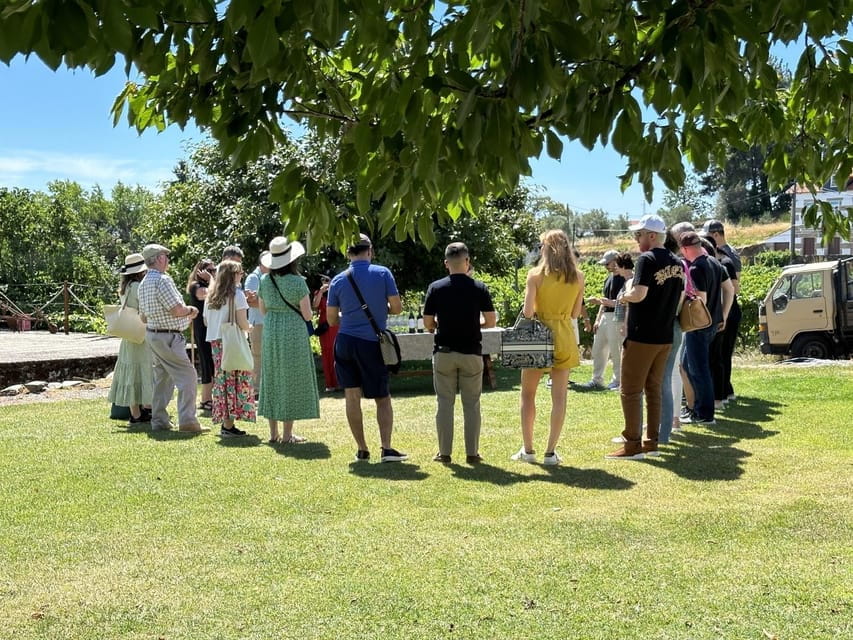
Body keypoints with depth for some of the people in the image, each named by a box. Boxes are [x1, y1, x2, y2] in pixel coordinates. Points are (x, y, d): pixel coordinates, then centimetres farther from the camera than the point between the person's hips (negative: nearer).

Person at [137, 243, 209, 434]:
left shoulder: (144, 283, 14)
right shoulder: (163, 280, -17)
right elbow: (177, 309, -23)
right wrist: (191, 310, -1)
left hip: (152, 334, 10)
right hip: (168, 337, -10)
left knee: (162, 378, 15)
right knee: (187, 376, -7)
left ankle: (159, 420, 18)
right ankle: (187, 421, -11)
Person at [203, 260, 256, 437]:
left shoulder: (211, 295, 11)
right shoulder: (237, 294, -8)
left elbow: (206, 321, 15)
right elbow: (243, 323, -13)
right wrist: (250, 328, 7)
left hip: (215, 342, 7)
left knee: (222, 381, 11)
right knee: (235, 382, -4)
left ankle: (224, 421, 13)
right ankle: (228, 425, -5)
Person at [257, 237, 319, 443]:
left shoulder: (265, 281, 3)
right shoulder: (297, 281, -12)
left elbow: (263, 310, 12)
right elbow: (307, 315, -10)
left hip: (270, 332, 5)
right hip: (293, 333, -5)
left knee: (272, 380, 12)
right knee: (292, 380, 2)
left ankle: (273, 432, 16)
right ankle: (287, 434, 4)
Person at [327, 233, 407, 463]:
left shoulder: (338, 280, 1)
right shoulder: (383, 273, -5)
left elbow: (331, 319, 6)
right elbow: (397, 307, -2)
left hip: (345, 341, 2)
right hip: (372, 343, -2)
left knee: (352, 397, 8)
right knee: (383, 398, 9)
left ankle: (362, 450, 11)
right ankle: (387, 448, -3)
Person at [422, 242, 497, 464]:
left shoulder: (435, 288, -3)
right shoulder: (479, 288, -4)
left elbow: (427, 323, -2)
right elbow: (491, 321, -3)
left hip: (444, 352, 0)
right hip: (471, 352, 0)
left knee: (444, 403, 7)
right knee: (471, 404, 7)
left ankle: (444, 452, 9)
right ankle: (472, 453, 9)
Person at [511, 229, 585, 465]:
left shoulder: (536, 274, -9)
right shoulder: (578, 277, 1)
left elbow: (528, 312, -13)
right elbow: (575, 313, 6)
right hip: (564, 338, 3)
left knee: (528, 395, 11)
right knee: (559, 397, 5)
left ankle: (527, 450, 12)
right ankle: (551, 452, 6)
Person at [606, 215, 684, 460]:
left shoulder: (647, 259, -15)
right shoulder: (677, 263, 11)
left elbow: (639, 294, -24)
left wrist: (625, 295, -5)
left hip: (641, 336, -8)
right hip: (665, 336, 8)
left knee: (630, 391, -1)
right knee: (654, 389, 14)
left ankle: (633, 445, 0)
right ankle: (652, 442, 17)